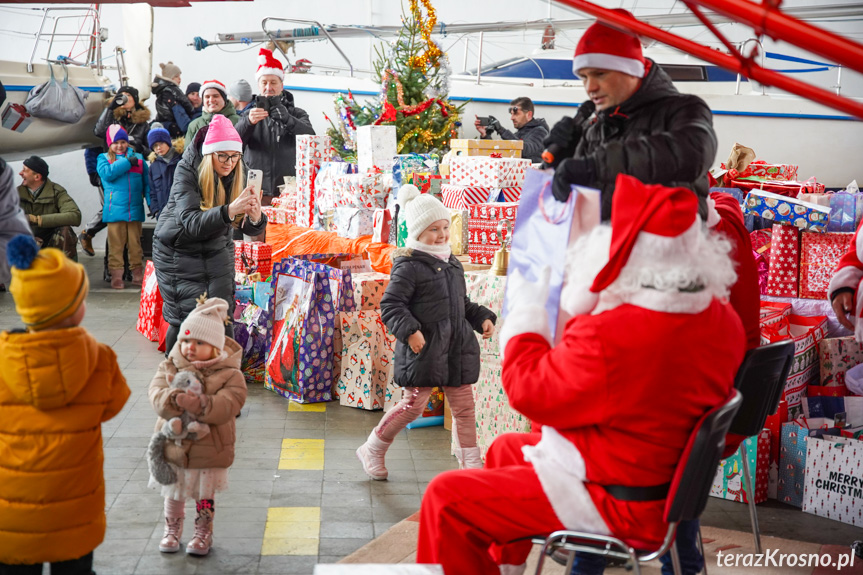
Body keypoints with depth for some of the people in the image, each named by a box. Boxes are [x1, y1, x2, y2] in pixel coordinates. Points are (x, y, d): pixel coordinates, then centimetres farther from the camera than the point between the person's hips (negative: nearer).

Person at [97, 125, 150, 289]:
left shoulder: (138, 158, 13)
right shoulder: (104, 158, 9)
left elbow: (146, 182, 14)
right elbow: (107, 173, -13)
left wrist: (151, 202, 2)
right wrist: (127, 162, -11)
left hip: (135, 209, 2)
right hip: (115, 210, -2)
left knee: (135, 243, 6)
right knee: (116, 244, -2)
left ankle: (137, 273, 14)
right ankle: (116, 275, 2)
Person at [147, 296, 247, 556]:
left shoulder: (229, 375, -10)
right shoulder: (168, 368, -1)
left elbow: (229, 405, -24)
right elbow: (157, 394, -16)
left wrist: (201, 405, -40)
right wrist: (175, 400, -38)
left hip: (210, 449, -2)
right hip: (173, 444, 2)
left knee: (205, 495, 12)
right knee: (173, 493, 17)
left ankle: (203, 534, 33)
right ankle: (172, 530, 39)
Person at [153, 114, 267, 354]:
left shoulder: (237, 173, -9)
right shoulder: (187, 170, -22)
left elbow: (250, 229, -11)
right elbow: (191, 222, -34)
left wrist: (256, 217, -35)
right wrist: (229, 210, -49)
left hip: (216, 249, 4)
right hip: (179, 251, -4)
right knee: (186, 316, -7)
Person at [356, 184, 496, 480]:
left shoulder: (452, 264, 14)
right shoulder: (408, 267, -11)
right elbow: (390, 305, -14)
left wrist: (482, 317, 11)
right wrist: (409, 331, -26)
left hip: (456, 346, 7)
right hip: (422, 348, -7)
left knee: (464, 404, 7)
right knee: (413, 404, -3)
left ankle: (470, 460, 17)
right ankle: (373, 450, 16)